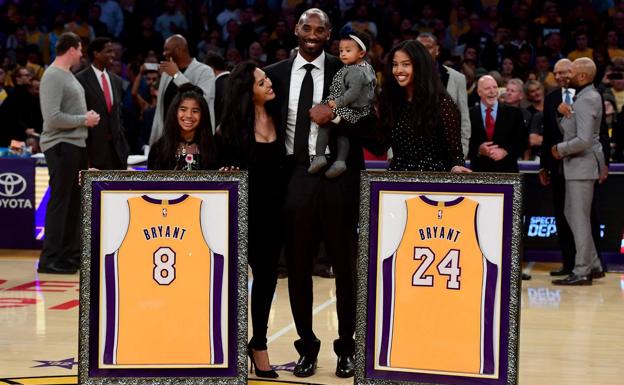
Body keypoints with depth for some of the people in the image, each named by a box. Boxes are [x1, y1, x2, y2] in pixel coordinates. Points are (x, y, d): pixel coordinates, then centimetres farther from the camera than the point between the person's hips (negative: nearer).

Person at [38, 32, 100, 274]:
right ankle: (50, 259, -1)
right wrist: (84, 120, -13)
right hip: (61, 146, -9)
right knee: (60, 202, -6)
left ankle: (71, 254, 21)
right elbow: (53, 118, -21)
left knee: (74, 202, 13)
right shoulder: (53, 77, -14)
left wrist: (87, 117, 5)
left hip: (76, 145, 9)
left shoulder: (68, 75, 15)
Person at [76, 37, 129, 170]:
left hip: (116, 148, 6)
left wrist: (123, 143, 12)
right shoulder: (80, 79, -6)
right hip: (93, 147, -6)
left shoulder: (116, 81, 14)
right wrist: (83, 153, -11)